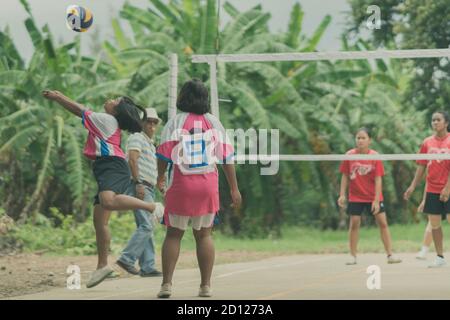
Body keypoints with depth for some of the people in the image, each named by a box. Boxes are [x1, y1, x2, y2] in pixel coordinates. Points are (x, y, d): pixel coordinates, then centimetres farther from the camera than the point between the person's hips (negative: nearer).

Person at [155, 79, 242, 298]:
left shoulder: (175, 122, -4)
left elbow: (164, 155, -5)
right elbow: (226, 157, 3)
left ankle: (166, 283, -2)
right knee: (204, 234, 10)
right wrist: (234, 189, 8)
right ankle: (206, 285, 6)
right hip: (208, 186, 2)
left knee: (173, 234, 5)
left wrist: (160, 178, 14)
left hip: (180, 185, -2)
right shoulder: (214, 123, 4)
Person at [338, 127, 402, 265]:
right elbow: (345, 176, 2)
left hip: (373, 197, -1)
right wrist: (342, 194, -4)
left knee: (383, 223, -2)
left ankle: (390, 255, 2)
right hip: (355, 197, 1)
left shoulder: (375, 156, -9)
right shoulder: (349, 155, -5)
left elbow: (378, 179, -10)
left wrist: (376, 200, -15)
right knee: (354, 224, -1)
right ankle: (353, 256, 7)